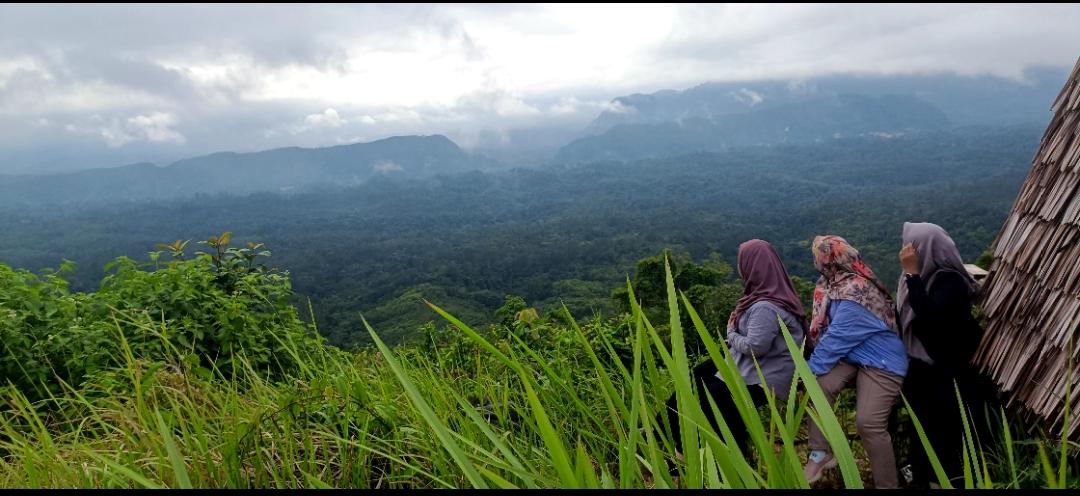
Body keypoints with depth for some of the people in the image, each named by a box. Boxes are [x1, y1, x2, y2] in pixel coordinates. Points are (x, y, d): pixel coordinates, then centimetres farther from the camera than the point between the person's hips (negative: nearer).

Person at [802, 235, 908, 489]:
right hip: (852, 354, 8)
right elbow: (825, 328, 9)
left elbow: (836, 339, -22)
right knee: (818, 387, -16)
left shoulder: (854, 295, -24)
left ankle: (887, 484, 4)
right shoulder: (840, 282, 4)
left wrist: (810, 369, -14)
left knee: (869, 423, -17)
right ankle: (820, 453, -4)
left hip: (881, 362, -8)